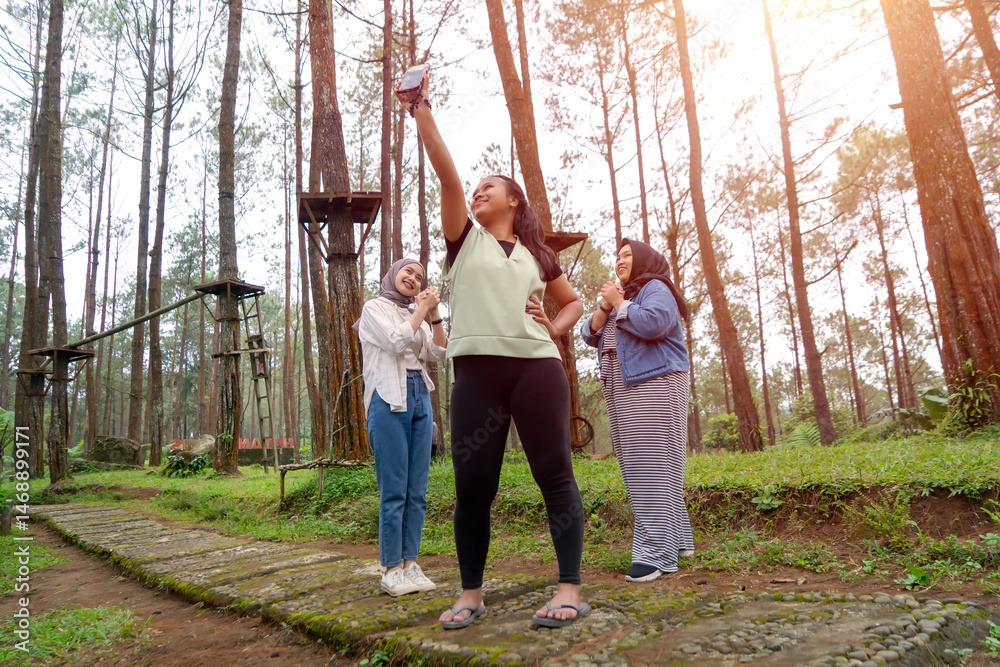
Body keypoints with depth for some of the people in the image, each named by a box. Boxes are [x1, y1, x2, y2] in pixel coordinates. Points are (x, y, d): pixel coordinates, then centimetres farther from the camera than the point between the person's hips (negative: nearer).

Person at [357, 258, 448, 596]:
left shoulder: (415, 315, 21)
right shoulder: (374, 307, 5)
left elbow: (438, 353, 9)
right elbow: (396, 342, -11)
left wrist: (434, 314, 1)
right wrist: (422, 310, -3)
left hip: (419, 397, 6)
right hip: (389, 399, -6)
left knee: (417, 490, 4)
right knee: (394, 490, -7)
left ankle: (410, 563, 11)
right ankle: (391, 569, 2)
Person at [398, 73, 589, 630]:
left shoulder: (537, 254, 16)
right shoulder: (465, 238, 15)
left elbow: (573, 302, 25)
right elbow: (448, 174, 4)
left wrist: (553, 328, 6)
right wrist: (422, 112, -2)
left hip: (536, 366, 0)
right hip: (476, 371, 0)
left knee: (555, 474, -1)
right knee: (473, 485, 2)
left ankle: (571, 589, 7)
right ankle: (472, 593, 15)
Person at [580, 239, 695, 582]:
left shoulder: (656, 289, -1)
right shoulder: (621, 296, 24)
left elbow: (653, 324, -21)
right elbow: (590, 335, 16)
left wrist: (619, 303, -8)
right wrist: (604, 307, 0)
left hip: (654, 387, -9)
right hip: (623, 393, 9)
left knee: (653, 465, -11)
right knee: (637, 468, 7)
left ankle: (658, 552, -11)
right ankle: (675, 538, 16)